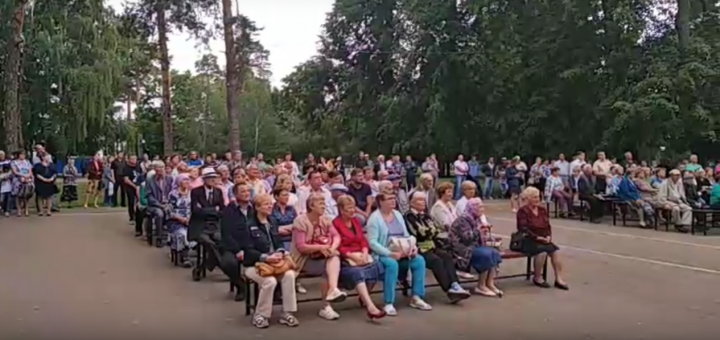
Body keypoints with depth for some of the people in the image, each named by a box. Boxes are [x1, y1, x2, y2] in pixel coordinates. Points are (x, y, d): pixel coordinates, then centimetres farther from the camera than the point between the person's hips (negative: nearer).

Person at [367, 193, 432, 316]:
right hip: (383, 255, -6)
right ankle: (388, 303, -28)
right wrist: (390, 253, -25)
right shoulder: (374, 218, -8)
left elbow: (406, 235, 15)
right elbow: (372, 242, -16)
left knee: (419, 260, -18)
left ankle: (416, 297, -11)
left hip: (403, 253, 6)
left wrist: (413, 246, -6)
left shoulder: (397, 214, 14)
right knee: (392, 264, -37)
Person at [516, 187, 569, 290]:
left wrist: (548, 236, -7)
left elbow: (548, 226, 13)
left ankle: (559, 279, -17)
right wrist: (538, 237, -19)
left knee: (555, 251, -20)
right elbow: (524, 229, -15)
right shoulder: (523, 211, -7)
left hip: (543, 240, 6)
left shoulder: (542, 209, 13)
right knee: (542, 252, -31)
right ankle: (537, 278, -11)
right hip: (528, 241, -6)